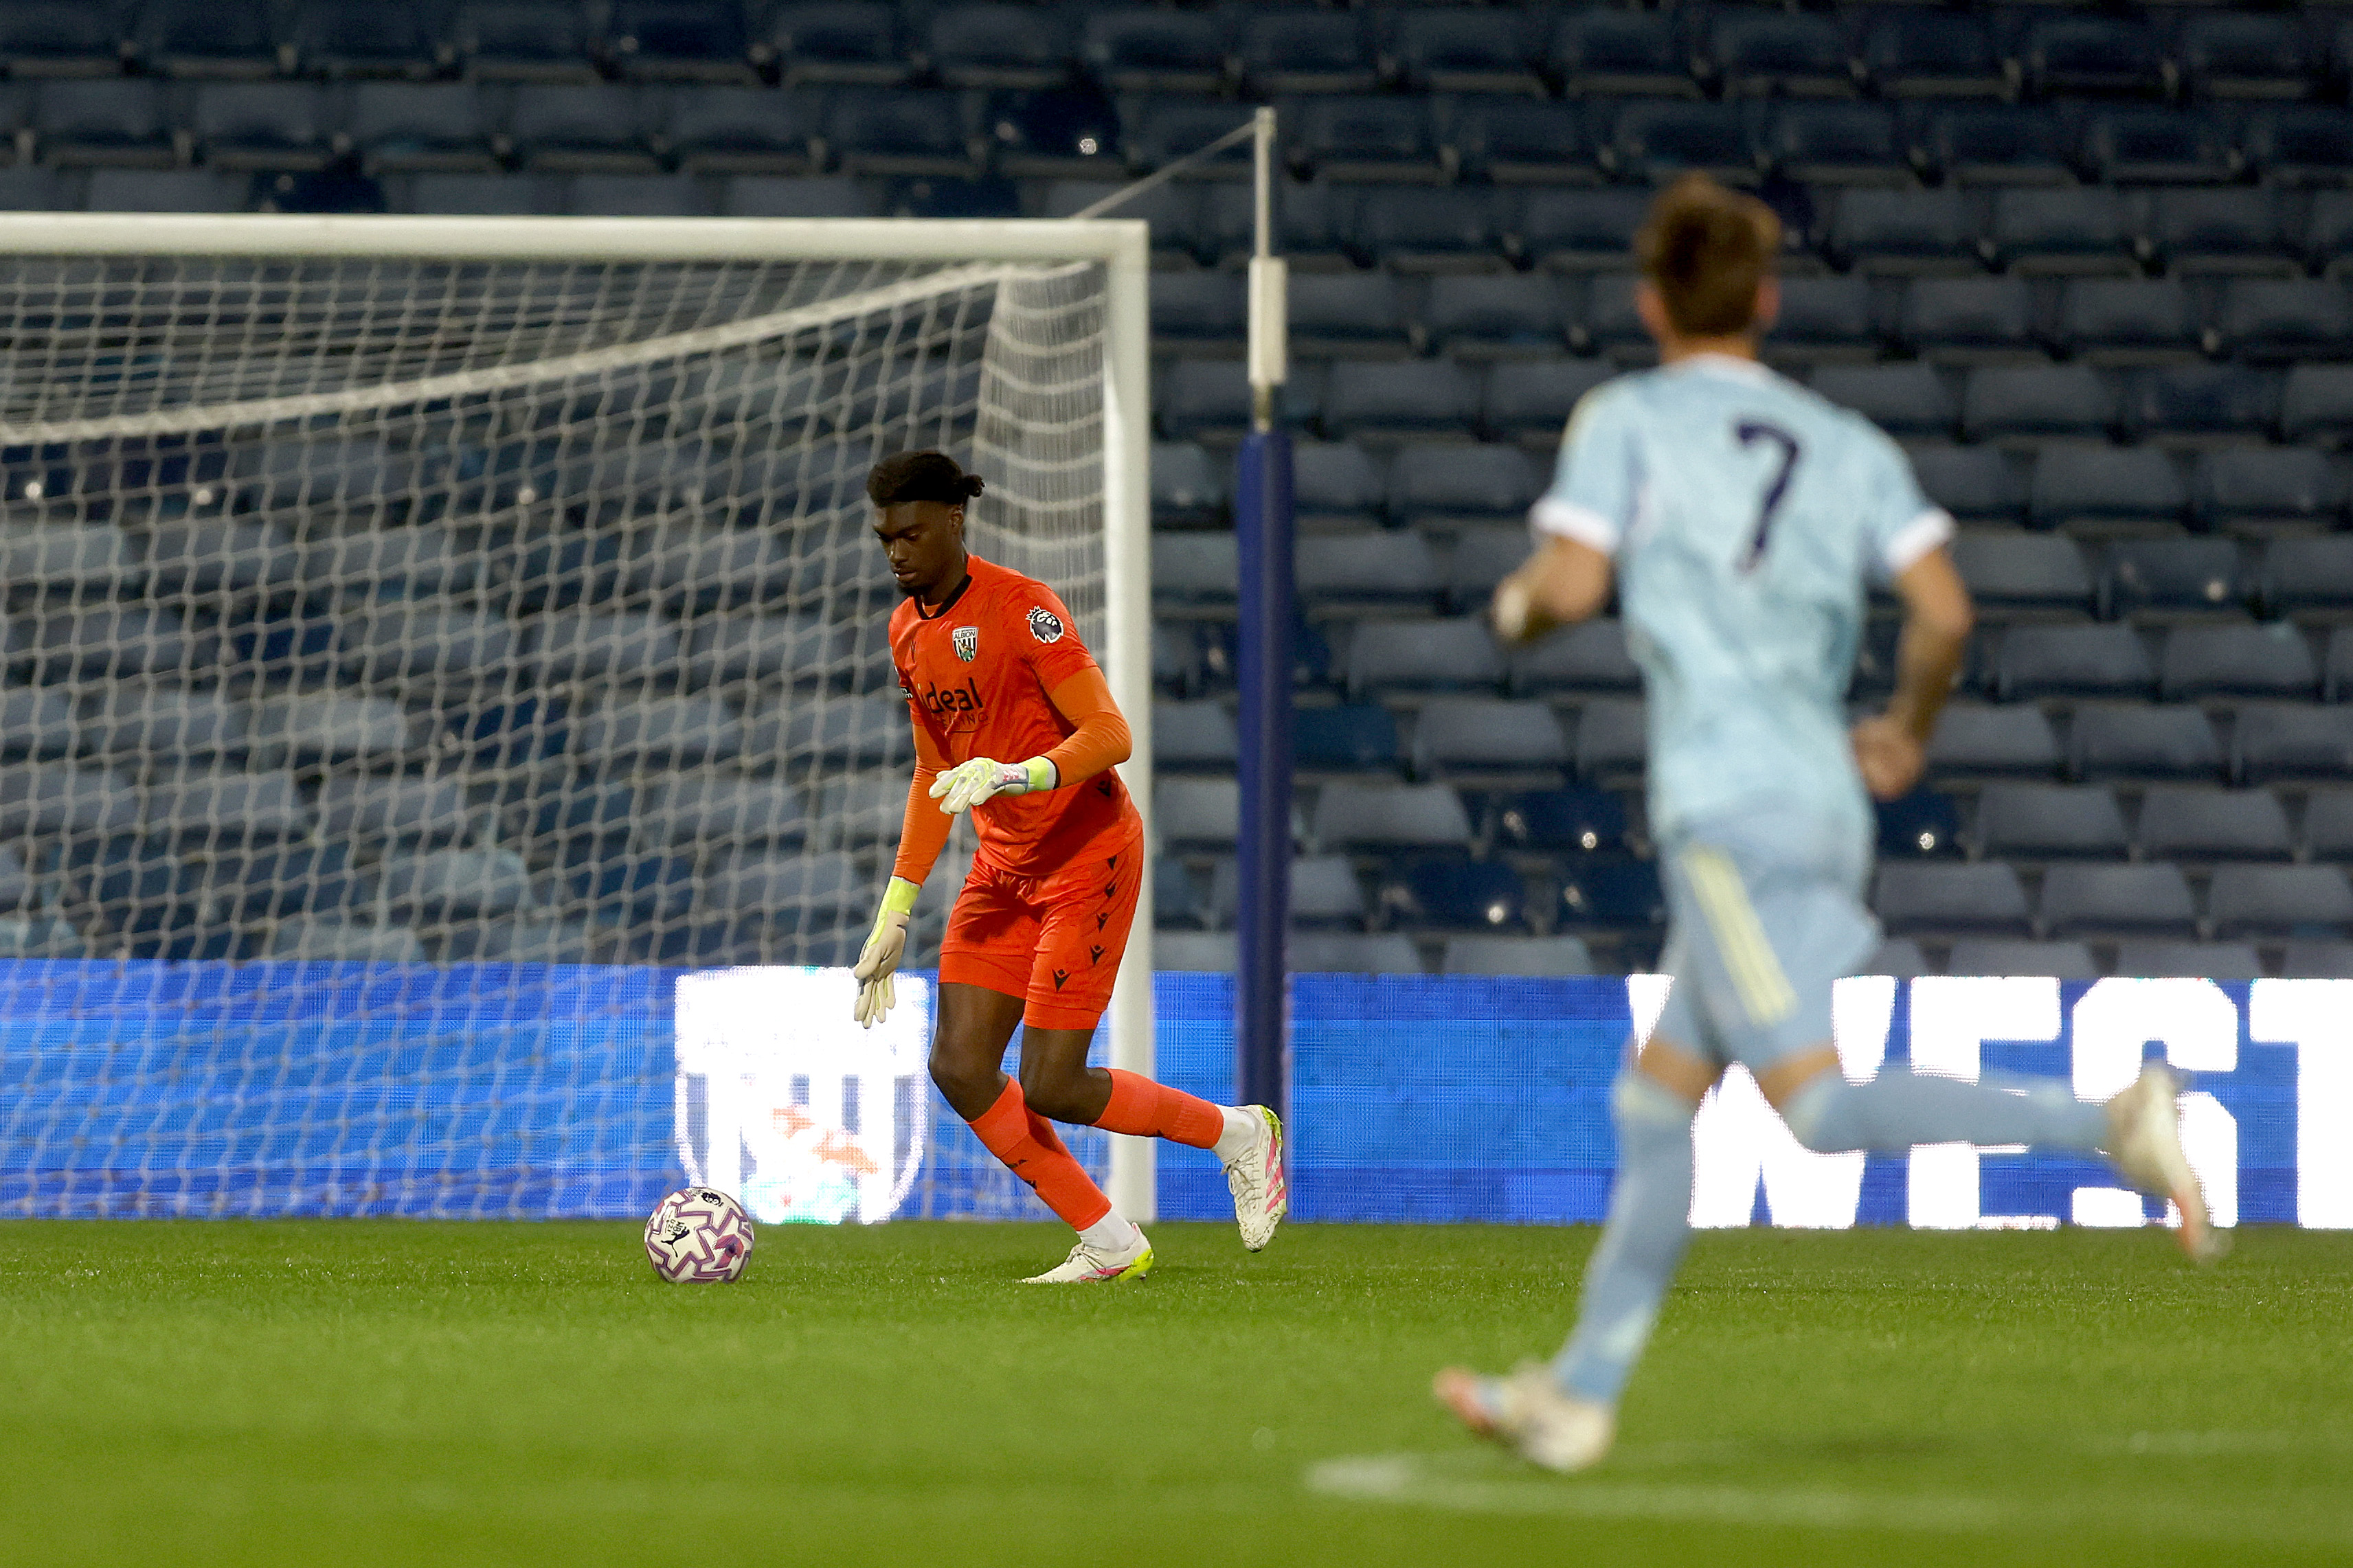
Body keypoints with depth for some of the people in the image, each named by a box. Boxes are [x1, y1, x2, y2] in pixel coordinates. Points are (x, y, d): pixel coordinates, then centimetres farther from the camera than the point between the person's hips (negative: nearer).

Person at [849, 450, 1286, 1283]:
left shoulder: (1022, 609, -18)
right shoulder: (908, 630, 7)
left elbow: (1110, 736, -23)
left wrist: (1015, 775, -40)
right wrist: (894, 917, 15)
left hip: (1088, 855, -8)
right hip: (1005, 866, 8)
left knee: (1048, 1088, -11)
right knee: (958, 1068, -6)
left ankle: (1239, 1133, 14)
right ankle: (1110, 1244, 6)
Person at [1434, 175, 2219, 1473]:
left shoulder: (1627, 420, 3)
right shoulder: (1847, 445, 15)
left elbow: (1571, 584, -9)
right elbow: (1943, 612, 4)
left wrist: (1516, 605, 14)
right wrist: (1909, 730, 22)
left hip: (1725, 806, -7)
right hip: (1826, 804, 7)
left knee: (1822, 1106, -17)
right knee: (1653, 1106, 16)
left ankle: (2112, 1123, -34)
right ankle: (1579, 1394, 19)